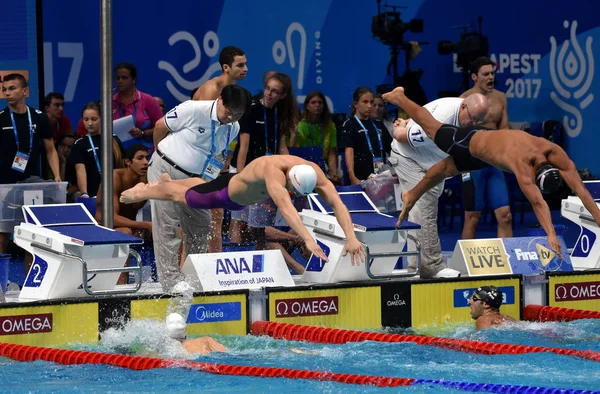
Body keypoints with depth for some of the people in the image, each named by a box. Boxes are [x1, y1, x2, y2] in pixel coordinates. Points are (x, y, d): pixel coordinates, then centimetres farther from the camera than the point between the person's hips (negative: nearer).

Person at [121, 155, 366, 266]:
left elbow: (336, 203, -39)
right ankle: (140, 192, 52)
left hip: (244, 199, 6)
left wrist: (351, 237, -52)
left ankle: (165, 181, 66)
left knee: (200, 188, 35)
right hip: (226, 192, -6)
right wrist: (307, 239, -75)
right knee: (182, 195, 22)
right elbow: (285, 207, -65)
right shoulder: (274, 170, -51)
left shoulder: (313, 173, -33)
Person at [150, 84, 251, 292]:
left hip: (193, 179, 7)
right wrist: (162, 154, 4)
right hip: (166, 171, -7)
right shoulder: (194, 110, -21)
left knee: (200, 225, 9)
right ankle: (171, 280, -10)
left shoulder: (233, 129, -2)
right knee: (167, 228, -9)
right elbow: (160, 126, -9)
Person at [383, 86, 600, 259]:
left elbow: (580, 189, -38)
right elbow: (537, 202, -59)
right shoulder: (522, 164, -49)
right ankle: (399, 97, 47)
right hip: (471, 143, -5)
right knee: (432, 128, 21)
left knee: (446, 169, 28)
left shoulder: (556, 154, -34)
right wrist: (551, 235, -67)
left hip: (490, 137, 5)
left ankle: (411, 196, 52)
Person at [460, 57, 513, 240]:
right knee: (473, 217, 1)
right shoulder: (465, 100, -9)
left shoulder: (500, 98, 9)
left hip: (494, 162, 5)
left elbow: (504, 129, 14)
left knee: (505, 215, 0)